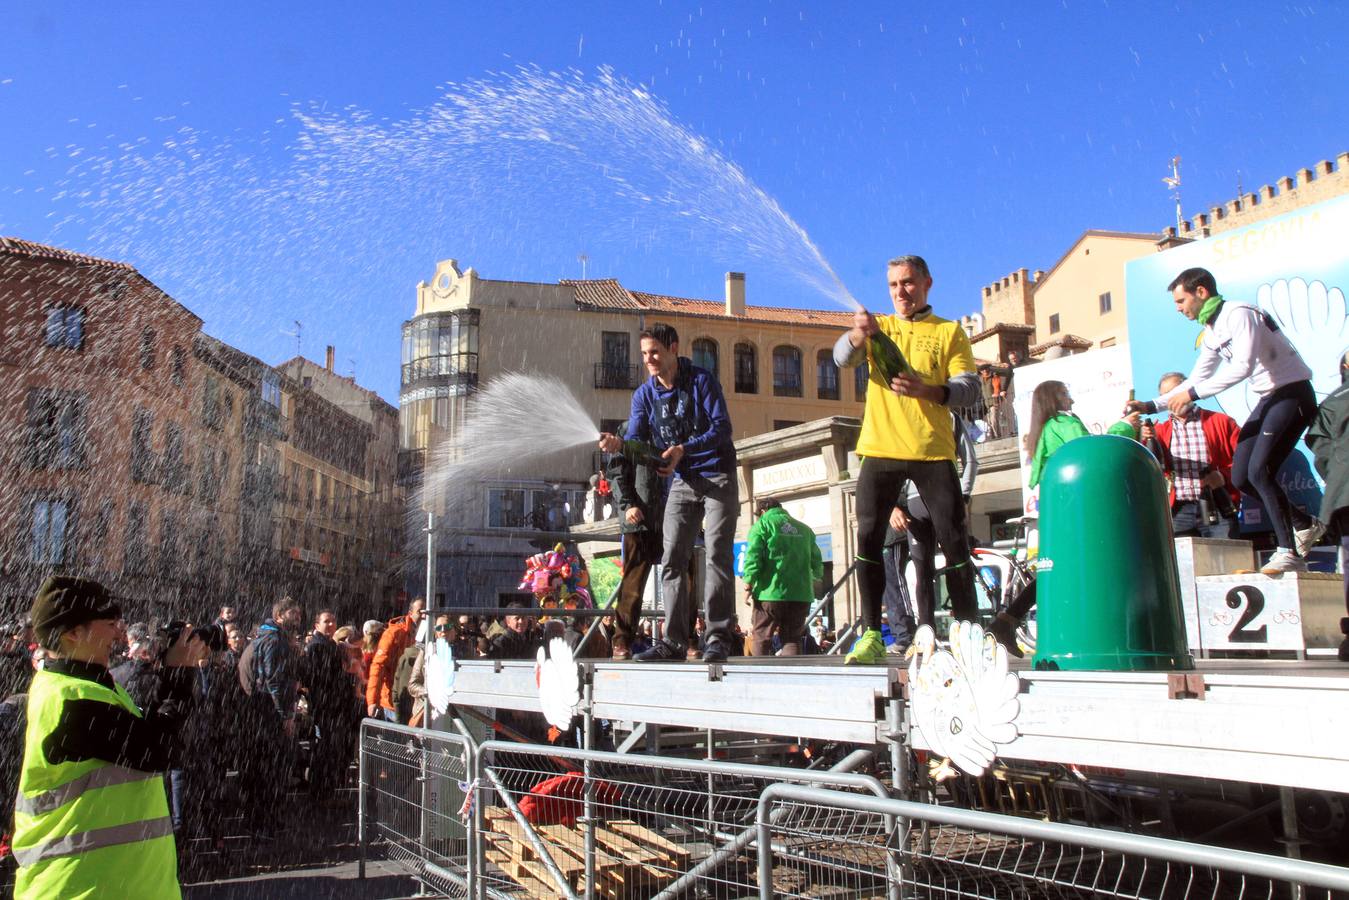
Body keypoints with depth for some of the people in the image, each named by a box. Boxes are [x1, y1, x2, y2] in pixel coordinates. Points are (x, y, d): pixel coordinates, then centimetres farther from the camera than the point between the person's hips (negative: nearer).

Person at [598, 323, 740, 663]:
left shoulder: (702, 381, -9)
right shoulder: (644, 394, 4)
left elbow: (722, 429, -15)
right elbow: (637, 440, -5)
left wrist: (683, 449, -27)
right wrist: (618, 444, -28)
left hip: (718, 478, -5)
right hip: (682, 483, 5)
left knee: (717, 556, -10)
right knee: (672, 560, -2)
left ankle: (718, 638, -7)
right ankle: (674, 641, 1)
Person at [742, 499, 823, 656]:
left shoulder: (762, 524, 3)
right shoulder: (804, 528, 17)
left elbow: (753, 556, -9)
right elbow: (816, 560, 15)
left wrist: (749, 582, -6)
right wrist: (816, 577, 30)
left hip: (770, 592, -4)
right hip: (801, 594, 4)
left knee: (760, 637, 5)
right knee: (792, 637, 11)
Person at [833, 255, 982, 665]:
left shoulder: (949, 332, 10)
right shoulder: (878, 327, 15)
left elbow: (969, 388, 0)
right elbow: (842, 357, -4)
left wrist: (927, 390, -20)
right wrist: (858, 333, -27)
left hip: (933, 451, -1)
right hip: (880, 450, 1)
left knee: (954, 539, -4)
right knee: (868, 538, -4)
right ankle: (872, 635, 1)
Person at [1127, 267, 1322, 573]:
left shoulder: (1239, 314, -17)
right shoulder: (1211, 332, 12)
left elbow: (1242, 366, -28)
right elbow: (1197, 378, 19)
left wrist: (1193, 393, -25)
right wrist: (1152, 405, 11)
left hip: (1293, 394, -9)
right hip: (1267, 399, 9)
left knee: (1259, 471, -20)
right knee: (1241, 477, 4)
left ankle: (1290, 553, -12)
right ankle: (1304, 525, 22)